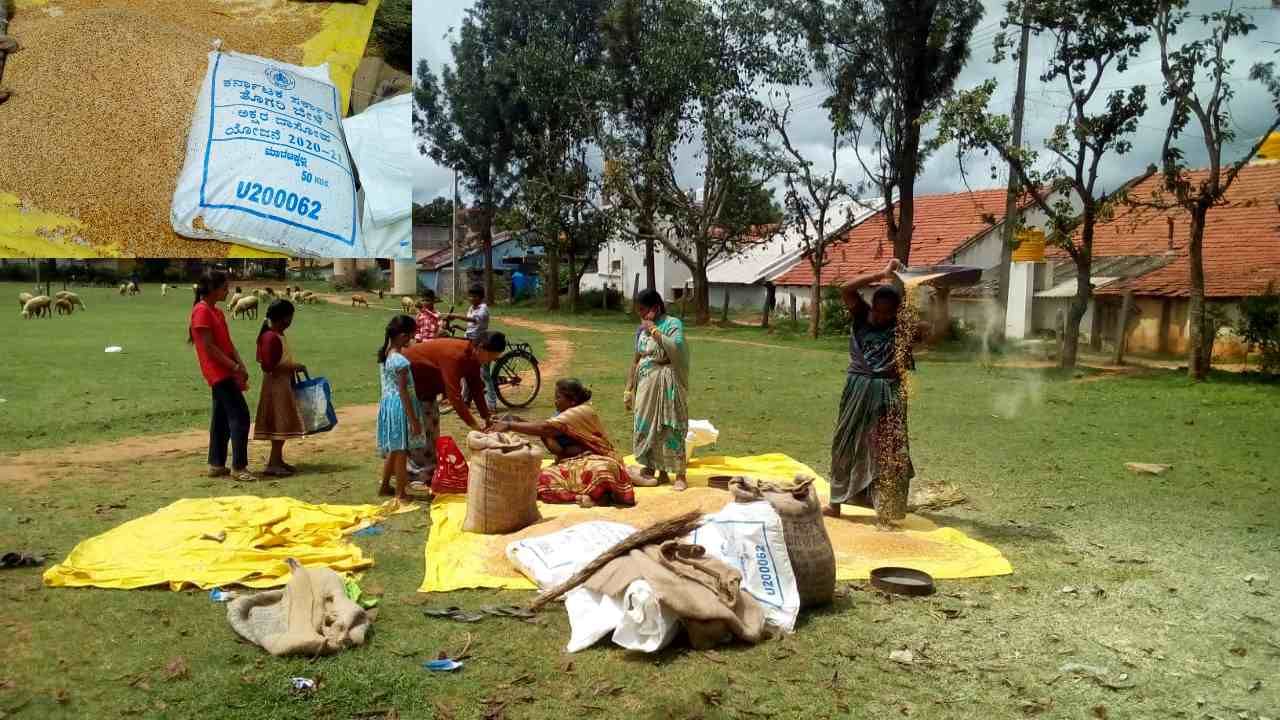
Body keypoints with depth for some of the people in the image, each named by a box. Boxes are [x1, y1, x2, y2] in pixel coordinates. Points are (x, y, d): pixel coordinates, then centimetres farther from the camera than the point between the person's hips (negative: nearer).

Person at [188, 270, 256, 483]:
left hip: (224, 372, 9)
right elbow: (209, 347, -18)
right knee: (240, 416, -11)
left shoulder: (216, 311, 14)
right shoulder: (201, 311, -15)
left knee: (221, 418, 12)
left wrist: (241, 365, 1)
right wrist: (235, 367, -18)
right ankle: (238, 467, -8)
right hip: (219, 372, -9)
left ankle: (216, 465, 18)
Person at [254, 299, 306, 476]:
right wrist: (295, 367, -21)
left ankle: (277, 460, 21)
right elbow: (269, 367, -25)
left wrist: (293, 367, 12)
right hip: (276, 385, -10)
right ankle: (273, 464, -3)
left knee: (281, 425, 14)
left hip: (282, 384, 10)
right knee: (280, 425, -7)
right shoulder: (271, 337, -20)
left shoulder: (277, 335, 11)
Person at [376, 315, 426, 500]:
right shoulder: (401, 361, -22)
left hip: (387, 403, 9)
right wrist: (414, 419, -18)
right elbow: (403, 392, -21)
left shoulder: (385, 354, 5)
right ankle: (401, 493, 10)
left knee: (393, 450, 20)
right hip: (400, 406, -9)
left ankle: (384, 486, 31)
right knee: (401, 451, 2)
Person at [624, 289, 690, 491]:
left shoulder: (672, 324, -7)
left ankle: (680, 475, 0)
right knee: (646, 427, 9)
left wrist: (654, 330, -19)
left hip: (665, 386, -7)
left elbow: (676, 348, -26)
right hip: (645, 385, 7)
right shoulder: (641, 329, 13)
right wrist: (629, 388, 15)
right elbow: (636, 360, 17)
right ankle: (660, 472, 20)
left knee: (669, 428, -7)